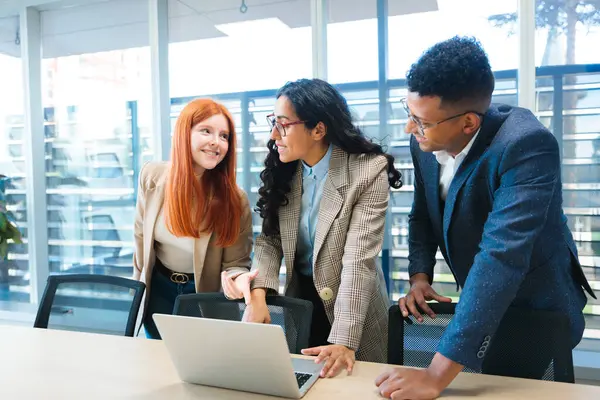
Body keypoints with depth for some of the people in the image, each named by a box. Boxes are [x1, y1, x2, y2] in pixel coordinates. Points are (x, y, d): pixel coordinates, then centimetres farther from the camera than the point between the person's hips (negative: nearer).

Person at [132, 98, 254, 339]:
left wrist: (236, 278, -38)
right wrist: (139, 287, 9)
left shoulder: (235, 201, -22)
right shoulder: (152, 176, -13)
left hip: (204, 297, -3)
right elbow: (141, 236, 0)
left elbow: (236, 264, -15)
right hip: (158, 290, 3)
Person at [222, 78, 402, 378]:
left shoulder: (368, 172, -22)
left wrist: (343, 340, -33)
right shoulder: (283, 169, -6)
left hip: (351, 307, -4)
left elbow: (358, 261, -28)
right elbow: (269, 240, -5)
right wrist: (258, 293, -23)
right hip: (299, 297, 5)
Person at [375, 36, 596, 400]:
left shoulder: (527, 145, -34)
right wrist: (419, 278, -12)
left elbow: (502, 257, -44)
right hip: (480, 303, 6)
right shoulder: (426, 139, -13)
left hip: (534, 310, -6)